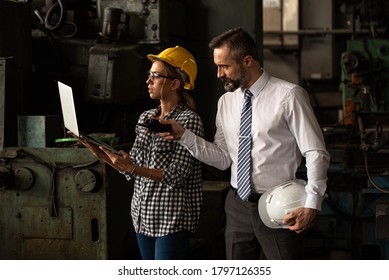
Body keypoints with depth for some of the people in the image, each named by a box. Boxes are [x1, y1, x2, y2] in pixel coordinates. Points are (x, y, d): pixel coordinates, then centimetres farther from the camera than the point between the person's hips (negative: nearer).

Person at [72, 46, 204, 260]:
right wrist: (102, 155, -2)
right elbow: (132, 167, 12)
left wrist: (133, 168, -25)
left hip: (172, 217, -7)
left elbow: (176, 176, -17)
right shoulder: (146, 117, 11)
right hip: (143, 213, 7)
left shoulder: (189, 120, -11)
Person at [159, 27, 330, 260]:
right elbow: (223, 158, 7)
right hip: (238, 207, 6)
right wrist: (184, 136, -5)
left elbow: (317, 154, -11)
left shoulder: (288, 95, -10)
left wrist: (312, 205, -20)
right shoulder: (226, 101, 9)